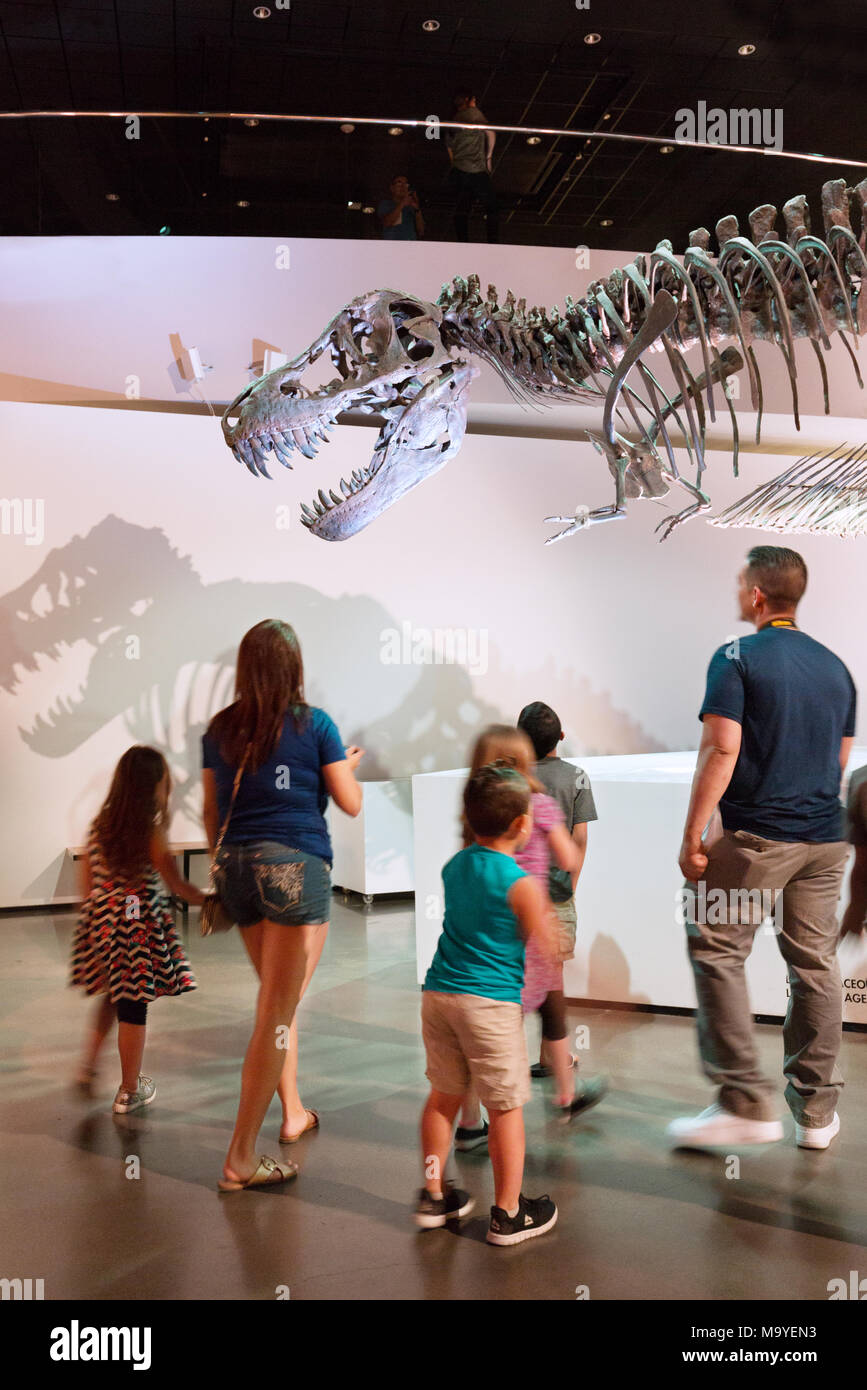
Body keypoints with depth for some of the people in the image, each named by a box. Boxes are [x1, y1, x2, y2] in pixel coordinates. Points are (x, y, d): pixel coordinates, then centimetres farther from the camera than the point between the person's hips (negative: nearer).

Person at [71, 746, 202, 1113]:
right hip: (139, 923, -6)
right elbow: (176, 884, -13)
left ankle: (88, 1065, 23)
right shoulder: (151, 831, -13)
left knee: (113, 995, 24)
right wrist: (210, 901, -2)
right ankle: (129, 1091, 14)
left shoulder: (100, 824, 4)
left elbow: (87, 880, 10)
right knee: (133, 1006, 4)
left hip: (100, 918, 6)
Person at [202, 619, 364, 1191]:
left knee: (279, 1000, 24)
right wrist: (350, 764, 22)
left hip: (237, 867, 5)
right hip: (297, 866, -5)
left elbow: (211, 812, 14)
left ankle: (293, 1112, 37)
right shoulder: (314, 723, -4)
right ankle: (241, 1159, 3)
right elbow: (351, 803, 2)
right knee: (276, 1015, -1)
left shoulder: (220, 729, 6)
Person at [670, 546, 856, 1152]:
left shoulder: (737, 658, -8)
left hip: (755, 837, -6)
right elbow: (841, 761, 16)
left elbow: (721, 751, -15)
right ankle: (817, 1110, 19)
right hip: (825, 839, 7)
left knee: (717, 954, 2)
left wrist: (693, 836, -11)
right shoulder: (835, 666, 12)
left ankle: (747, 1103, 1)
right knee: (815, 964, 11)